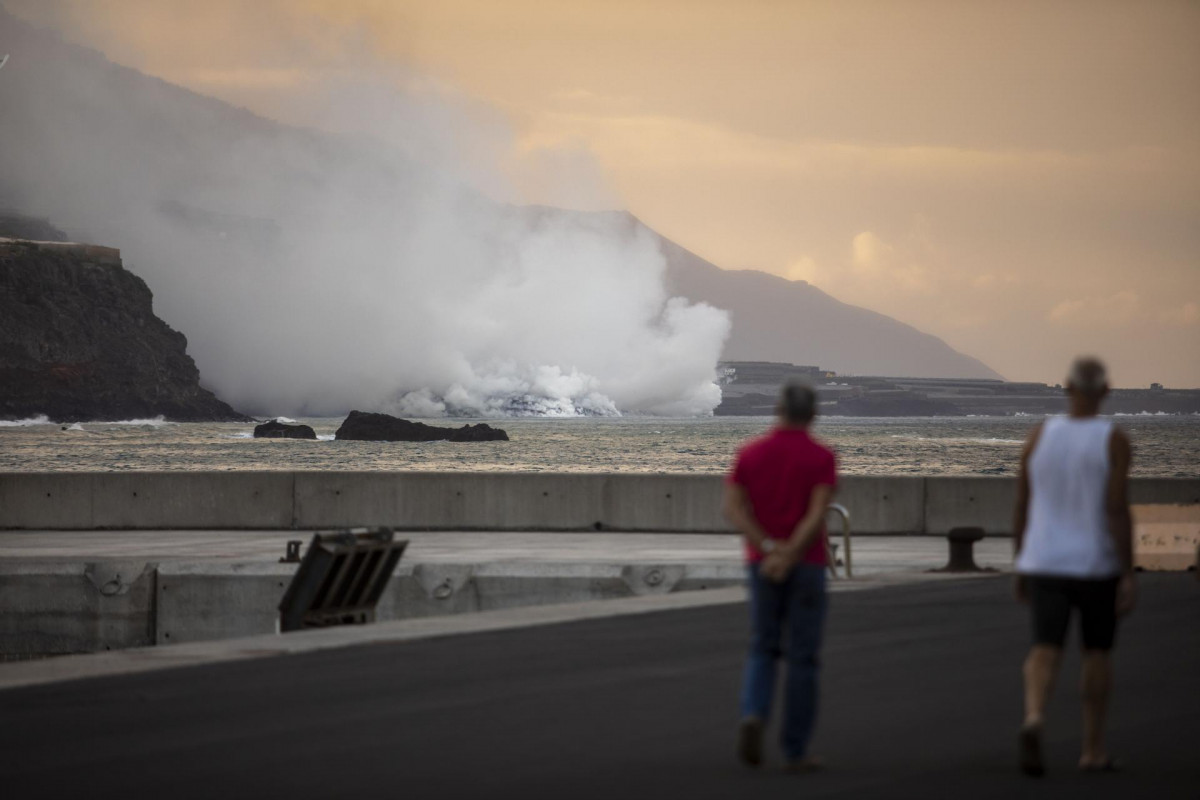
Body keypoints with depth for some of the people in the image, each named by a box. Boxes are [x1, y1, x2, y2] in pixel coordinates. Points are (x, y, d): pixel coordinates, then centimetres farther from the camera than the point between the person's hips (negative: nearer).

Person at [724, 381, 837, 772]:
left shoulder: (750, 454, 3)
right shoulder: (822, 457, -6)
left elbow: (732, 509, -9)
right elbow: (818, 515, -20)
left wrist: (769, 548, -16)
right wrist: (788, 557, -23)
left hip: (762, 565, 2)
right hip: (806, 566, -2)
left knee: (763, 652, 14)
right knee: (802, 659, 5)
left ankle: (753, 718, -14)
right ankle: (795, 751, 5)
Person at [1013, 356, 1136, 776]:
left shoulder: (1039, 435, 0)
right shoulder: (1114, 441, -10)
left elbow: (1021, 506, 4)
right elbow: (1118, 509, -16)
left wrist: (1021, 566, 14)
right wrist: (1128, 576, -12)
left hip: (1045, 564, 2)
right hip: (1097, 564, -2)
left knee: (1045, 651, -5)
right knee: (1097, 651, 16)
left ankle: (1033, 718, -35)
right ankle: (1093, 750, 21)